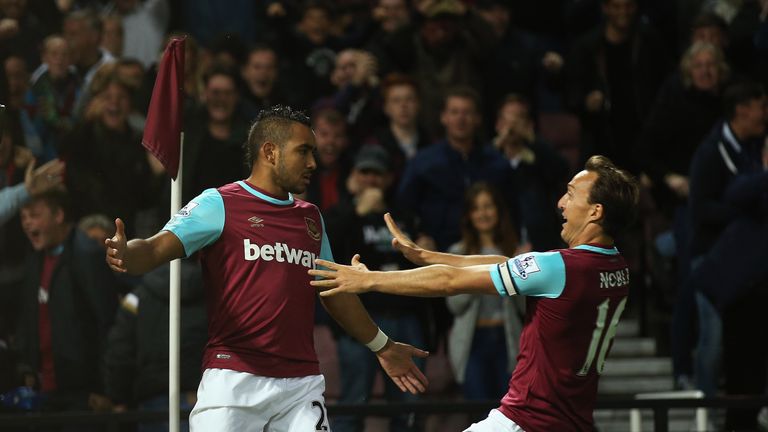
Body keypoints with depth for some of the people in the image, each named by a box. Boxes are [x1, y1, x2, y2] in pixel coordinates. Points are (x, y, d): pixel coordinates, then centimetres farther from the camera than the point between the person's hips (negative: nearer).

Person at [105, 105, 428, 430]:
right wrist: (126, 256, -34)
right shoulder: (218, 205, 0)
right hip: (233, 377, -5)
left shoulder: (311, 218, 19)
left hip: (302, 383, 5)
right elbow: (156, 249, -11)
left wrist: (383, 347, 37)